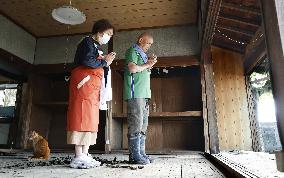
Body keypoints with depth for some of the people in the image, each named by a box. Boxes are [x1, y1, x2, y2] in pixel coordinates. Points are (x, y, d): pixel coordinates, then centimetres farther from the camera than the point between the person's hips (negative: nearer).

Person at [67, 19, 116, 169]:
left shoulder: (96, 46, 26)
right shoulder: (87, 42, -1)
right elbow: (86, 61, -19)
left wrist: (105, 62, 8)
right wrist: (104, 62, -6)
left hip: (93, 86, 10)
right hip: (84, 83, -10)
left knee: (90, 119, 5)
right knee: (82, 117, -12)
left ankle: (85, 155, 8)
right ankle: (79, 157, -10)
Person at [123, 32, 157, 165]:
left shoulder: (142, 54, 26)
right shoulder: (132, 51, -1)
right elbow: (132, 68, -18)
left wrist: (149, 63, 12)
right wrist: (147, 65, -3)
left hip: (144, 94, 10)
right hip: (135, 93, -10)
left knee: (143, 125, 8)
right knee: (136, 124, -10)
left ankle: (141, 153, 14)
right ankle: (135, 155, -5)